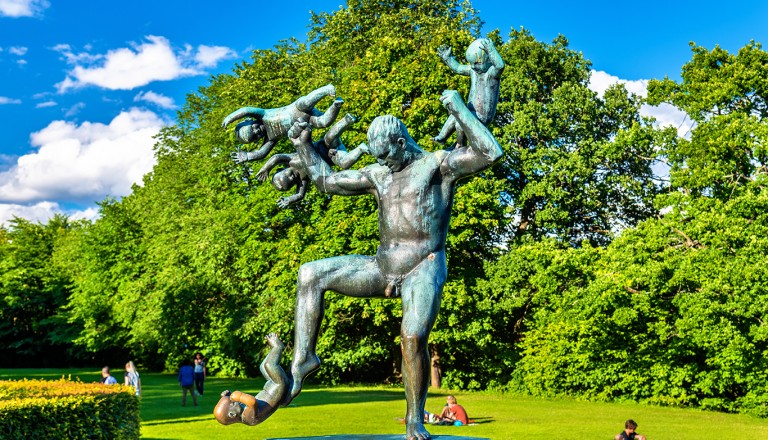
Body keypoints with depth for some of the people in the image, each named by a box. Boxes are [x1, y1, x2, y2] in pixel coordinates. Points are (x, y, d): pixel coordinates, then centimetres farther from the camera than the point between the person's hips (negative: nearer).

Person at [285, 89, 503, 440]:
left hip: (423, 268, -6)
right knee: (310, 274, -9)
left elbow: (491, 153, -15)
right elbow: (326, 180, 27)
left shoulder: (439, 163, 0)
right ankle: (304, 358, -9)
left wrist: (459, 110, -13)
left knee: (413, 338, -27)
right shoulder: (377, 174, 18)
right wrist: (304, 146, 21)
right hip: (382, 268, 6)